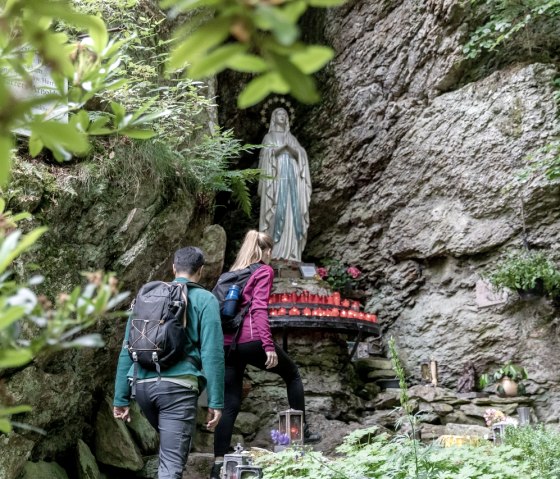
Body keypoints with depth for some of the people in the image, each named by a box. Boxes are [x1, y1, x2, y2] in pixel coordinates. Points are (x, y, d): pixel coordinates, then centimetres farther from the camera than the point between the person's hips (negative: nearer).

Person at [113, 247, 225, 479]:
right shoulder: (205, 300, 3)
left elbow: (126, 351, 15)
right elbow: (212, 354, -6)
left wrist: (121, 398, 18)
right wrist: (215, 402, -4)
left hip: (143, 384, 5)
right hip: (177, 385, -5)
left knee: (170, 445, 28)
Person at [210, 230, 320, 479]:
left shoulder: (232, 273, 21)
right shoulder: (264, 271, 1)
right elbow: (259, 309, -12)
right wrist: (269, 345, -17)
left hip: (226, 344, 6)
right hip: (251, 341, -6)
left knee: (229, 405, 7)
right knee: (293, 374, 18)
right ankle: (302, 430, 21)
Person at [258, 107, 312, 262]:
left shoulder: (291, 137, 21)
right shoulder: (269, 137, 12)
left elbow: (300, 155, 8)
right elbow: (266, 154, -2)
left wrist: (291, 149, -11)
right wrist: (281, 147, -16)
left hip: (291, 177, 3)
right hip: (276, 177, -3)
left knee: (292, 208, -5)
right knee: (277, 208, -12)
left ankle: (290, 249, -6)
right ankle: (274, 249, -13)